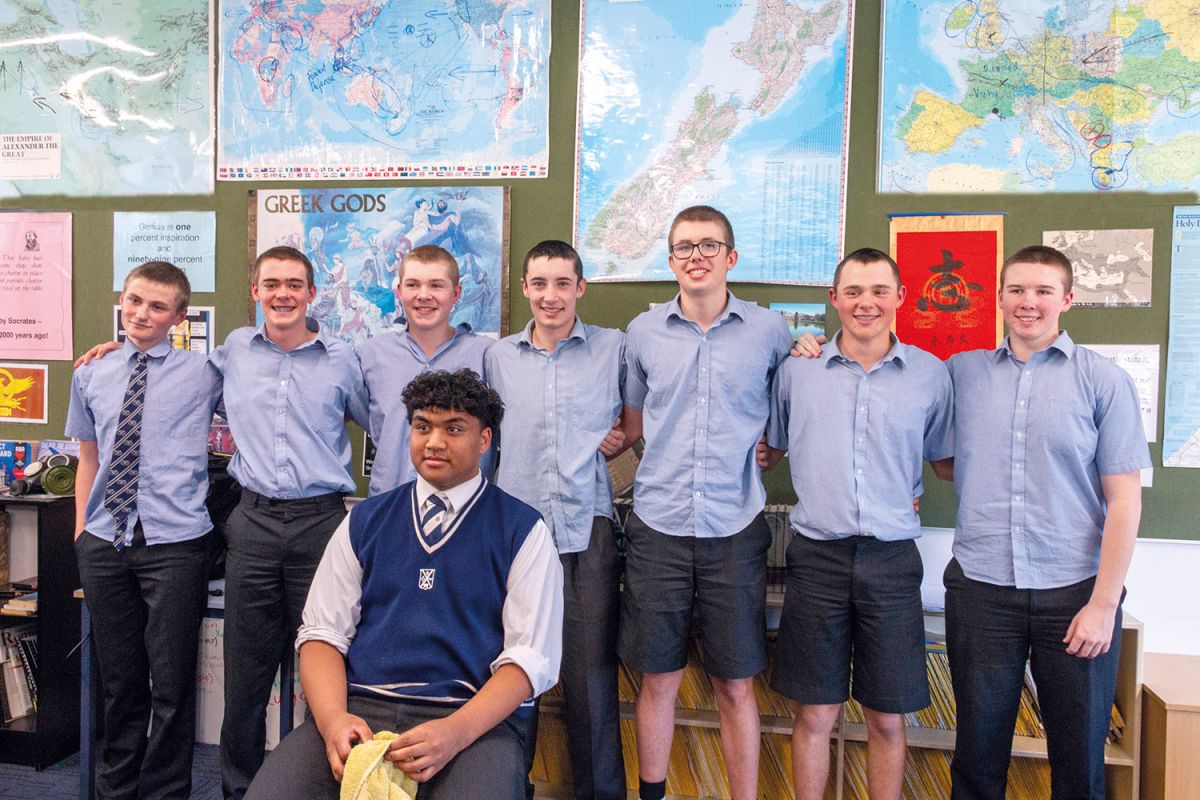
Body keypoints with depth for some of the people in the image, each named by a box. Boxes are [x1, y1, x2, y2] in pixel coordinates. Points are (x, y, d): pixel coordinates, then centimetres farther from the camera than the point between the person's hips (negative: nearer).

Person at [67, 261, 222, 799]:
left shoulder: (202, 373, 0)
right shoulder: (91, 377, 10)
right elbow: (89, 460, 15)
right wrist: (80, 532, 13)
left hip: (174, 543, -3)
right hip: (105, 544, 4)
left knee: (171, 685, 3)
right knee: (118, 679, 16)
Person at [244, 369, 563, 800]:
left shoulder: (523, 531, 3)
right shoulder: (365, 520, 13)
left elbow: (529, 655, -3)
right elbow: (323, 633, 8)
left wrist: (455, 732, -18)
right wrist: (333, 718, -11)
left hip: (475, 719, -2)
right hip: (360, 706, 3)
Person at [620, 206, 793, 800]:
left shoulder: (769, 331, 1)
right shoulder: (643, 332, 5)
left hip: (735, 529, -1)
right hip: (658, 526, 1)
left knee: (735, 684, 8)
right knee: (658, 678, 12)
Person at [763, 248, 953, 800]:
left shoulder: (931, 373, 3)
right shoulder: (797, 370, 4)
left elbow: (947, 461, 14)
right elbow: (770, 451, 17)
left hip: (891, 558, 0)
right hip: (818, 554, 0)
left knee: (887, 718, 11)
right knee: (815, 714, 9)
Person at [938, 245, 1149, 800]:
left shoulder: (1104, 381, -1)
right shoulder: (961, 372, 5)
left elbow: (1124, 500, -3)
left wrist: (1103, 603, -8)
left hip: (1075, 591, -1)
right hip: (980, 588, 2)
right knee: (978, 752, 12)